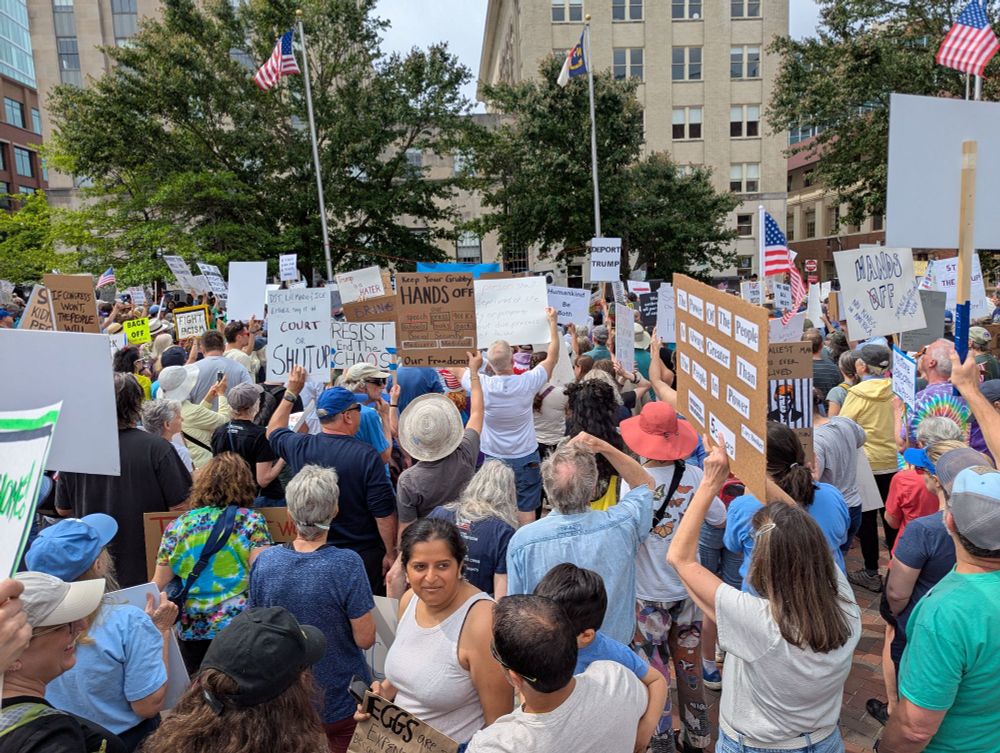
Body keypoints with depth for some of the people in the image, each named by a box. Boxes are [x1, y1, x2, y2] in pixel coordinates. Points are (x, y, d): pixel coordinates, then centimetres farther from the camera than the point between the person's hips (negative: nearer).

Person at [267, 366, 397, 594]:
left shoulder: (299, 447, -7)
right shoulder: (366, 456, -20)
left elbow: (274, 431, 18)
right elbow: (383, 512, -18)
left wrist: (291, 393, 24)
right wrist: (391, 553, -7)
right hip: (364, 554, -4)